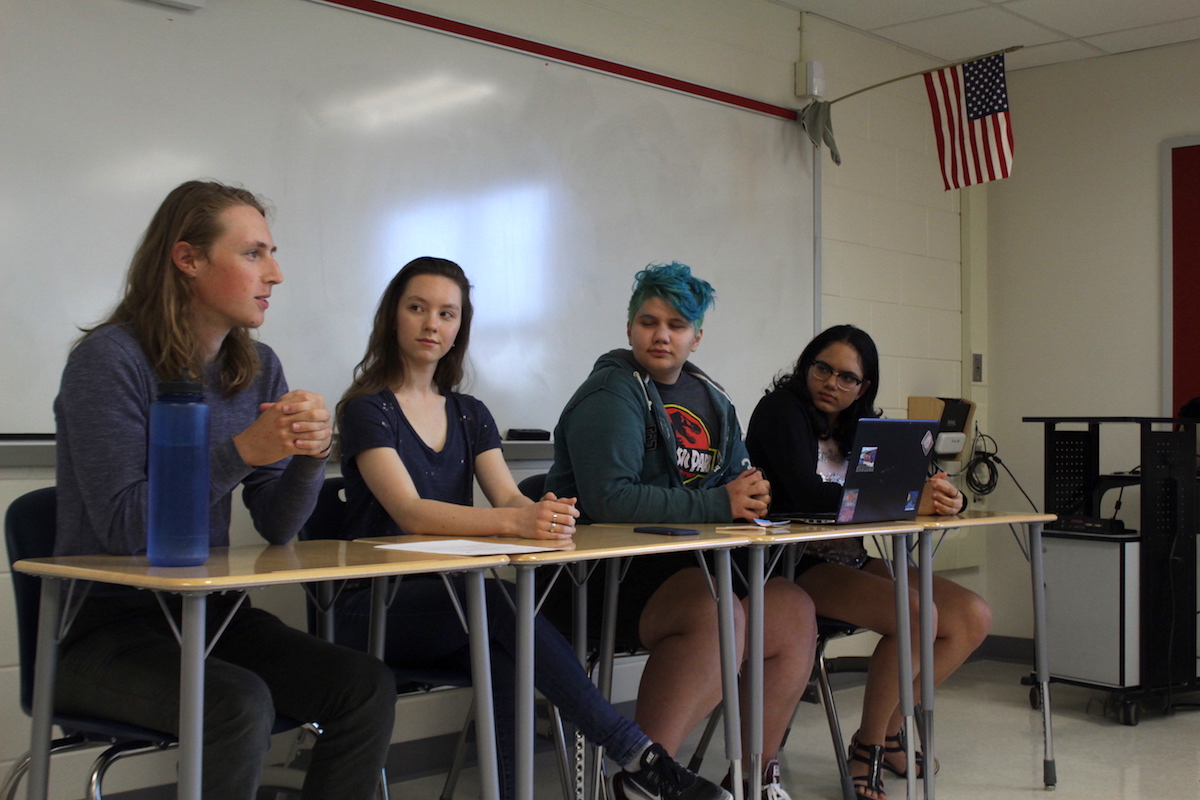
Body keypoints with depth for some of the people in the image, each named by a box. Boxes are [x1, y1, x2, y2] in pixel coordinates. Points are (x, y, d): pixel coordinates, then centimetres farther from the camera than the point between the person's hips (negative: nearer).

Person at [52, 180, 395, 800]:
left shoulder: (258, 369, 7)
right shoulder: (110, 359, -13)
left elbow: (276, 528, 4)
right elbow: (124, 527, -20)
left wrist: (309, 455, -16)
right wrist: (241, 451, -27)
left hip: (205, 611, 6)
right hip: (104, 625, -6)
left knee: (366, 687, -15)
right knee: (239, 704, -32)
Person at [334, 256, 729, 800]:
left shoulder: (470, 415, 15)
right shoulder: (367, 409, -4)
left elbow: (509, 498, 1)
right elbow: (410, 512, -20)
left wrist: (543, 513, -26)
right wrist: (514, 521, -36)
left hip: (454, 605, 5)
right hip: (377, 610, -5)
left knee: (505, 652, -31)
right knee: (501, 606, -33)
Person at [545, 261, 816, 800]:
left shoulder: (710, 400, 17)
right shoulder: (612, 395, -10)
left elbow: (738, 480, 24)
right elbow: (608, 498, -24)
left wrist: (751, 494, -3)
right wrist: (717, 504, -21)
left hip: (686, 563, 9)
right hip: (607, 573, -8)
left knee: (793, 611, -6)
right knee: (719, 616, -32)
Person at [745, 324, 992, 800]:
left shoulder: (860, 424, 13)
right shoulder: (782, 411, -8)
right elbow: (808, 495, -23)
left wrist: (946, 499, -22)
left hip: (852, 562, 8)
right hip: (793, 566, -8)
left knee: (973, 618, -2)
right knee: (917, 614, -26)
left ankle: (889, 729, 10)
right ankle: (869, 746, -7)